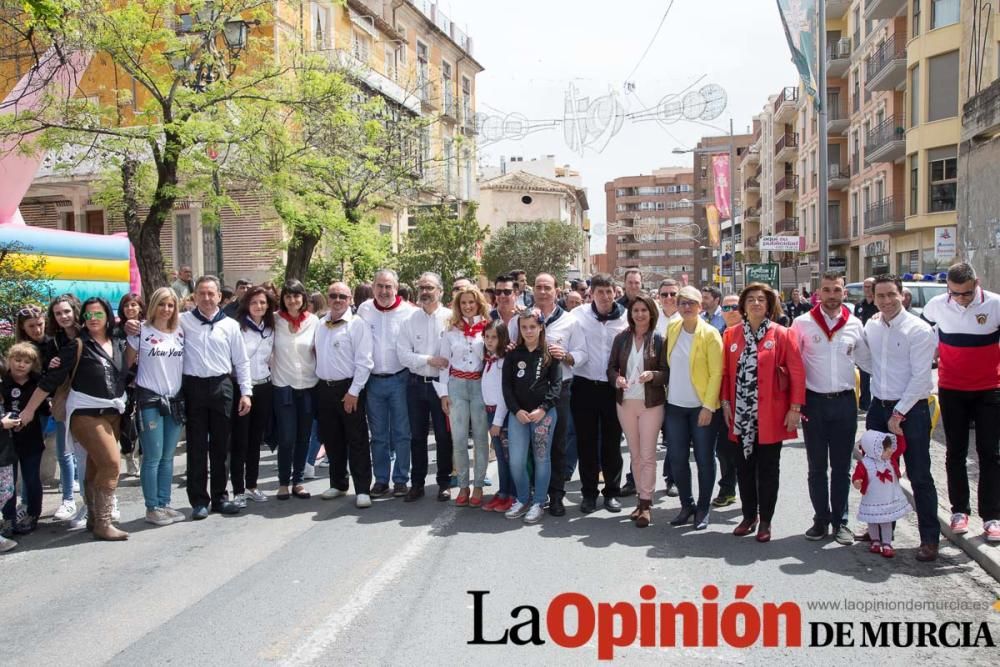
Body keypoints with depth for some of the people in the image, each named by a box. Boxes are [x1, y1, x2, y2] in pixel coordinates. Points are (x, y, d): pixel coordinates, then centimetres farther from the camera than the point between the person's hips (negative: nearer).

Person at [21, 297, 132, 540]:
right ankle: (102, 523, -9)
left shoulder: (119, 345, 7)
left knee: (96, 467, 12)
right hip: (86, 413, -5)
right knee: (112, 463, -15)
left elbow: (130, 373, 18)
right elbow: (51, 379, -7)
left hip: (113, 413, 5)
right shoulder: (78, 346, -7)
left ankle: (95, 519, 20)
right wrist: (29, 410, -7)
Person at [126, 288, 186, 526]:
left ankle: (164, 504, 18)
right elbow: (127, 362, 1)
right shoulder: (141, 332, -6)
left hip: (175, 400, 5)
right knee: (153, 457, -2)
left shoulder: (179, 333, 7)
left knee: (168, 457, 10)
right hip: (150, 400, -5)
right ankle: (152, 508, 7)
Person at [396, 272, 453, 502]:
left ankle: (444, 482, 20)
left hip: (441, 384, -2)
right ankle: (417, 483, 22)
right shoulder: (409, 319, 2)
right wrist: (429, 359, -15)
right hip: (416, 384, 3)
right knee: (417, 436, 11)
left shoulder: (451, 317, -6)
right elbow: (402, 354, -3)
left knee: (444, 436, 7)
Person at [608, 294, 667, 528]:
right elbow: (611, 367, 7)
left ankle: (645, 504, 3)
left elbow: (667, 372, -5)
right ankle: (642, 498, 21)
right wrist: (616, 379, -13)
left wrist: (652, 375, -25)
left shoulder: (659, 340, -5)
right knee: (634, 454, 11)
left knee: (648, 454, -2)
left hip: (651, 403, -3)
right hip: (625, 402, 4)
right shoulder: (621, 338, 4)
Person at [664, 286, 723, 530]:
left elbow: (716, 373, -12)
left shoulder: (710, 334, -9)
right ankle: (686, 505, 23)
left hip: (702, 406, -4)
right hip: (675, 405, 4)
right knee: (677, 458, 7)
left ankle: (703, 509, 17)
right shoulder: (672, 329, 6)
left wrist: (708, 406, -16)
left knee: (704, 459, 5)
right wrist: (667, 390, 6)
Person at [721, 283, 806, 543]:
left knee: (767, 469, 5)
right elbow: (726, 372, 9)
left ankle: (765, 520, 18)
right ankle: (749, 515, 24)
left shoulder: (782, 335, -4)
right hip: (740, 415, 3)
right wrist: (725, 402, 3)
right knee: (744, 468, 10)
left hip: (770, 416, -3)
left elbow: (797, 373, -5)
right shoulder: (731, 335, 6)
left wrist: (795, 408, -9)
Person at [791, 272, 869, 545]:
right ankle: (821, 520, 20)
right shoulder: (802, 323, -4)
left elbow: (866, 359, 15)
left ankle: (840, 521, 19)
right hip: (814, 401, -1)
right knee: (817, 466, 8)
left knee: (842, 466, 8)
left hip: (844, 401, 2)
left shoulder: (854, 324, 3)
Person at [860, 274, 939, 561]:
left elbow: (920, 377, -14)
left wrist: (899, 413, -15)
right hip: (879, 407, 6)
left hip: (910, 409, -6)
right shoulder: (871, 327, 6)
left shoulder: (919, 330, -11)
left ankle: (929, 538, 9)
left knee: (919, 477, 0)